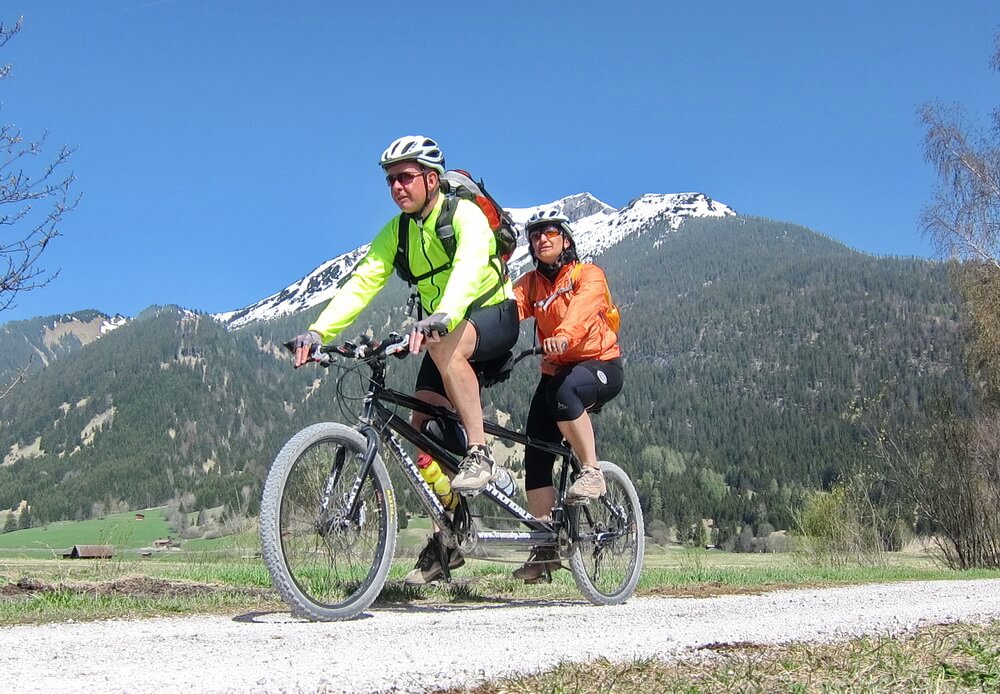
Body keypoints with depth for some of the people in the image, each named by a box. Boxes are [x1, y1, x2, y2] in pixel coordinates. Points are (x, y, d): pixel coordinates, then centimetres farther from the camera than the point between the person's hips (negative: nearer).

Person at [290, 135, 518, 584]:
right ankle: (446, 538, 5)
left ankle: (480, 453, -30)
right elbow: (361, 282, -11)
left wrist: (442, 317, -57)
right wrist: (317, 332, -26)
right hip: (442, 330, 6)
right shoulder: (397, 230, 0)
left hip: (494, 318, -6)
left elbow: (469, 267, -38)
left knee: (447, 346, -40)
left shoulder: (465, 215, -18)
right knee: (423, 429, -6)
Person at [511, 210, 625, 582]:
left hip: (601, 366, -5)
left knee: (562, 391, -39)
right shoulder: (530, 284, 9)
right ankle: (545, 546, -3)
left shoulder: (588, 275, -6)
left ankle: (592, 473, -23)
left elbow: (582, 308, -28)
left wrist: (564, 335, -49)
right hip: (555, 371, 5)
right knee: (536, 454, -9)